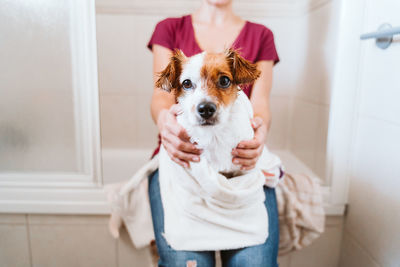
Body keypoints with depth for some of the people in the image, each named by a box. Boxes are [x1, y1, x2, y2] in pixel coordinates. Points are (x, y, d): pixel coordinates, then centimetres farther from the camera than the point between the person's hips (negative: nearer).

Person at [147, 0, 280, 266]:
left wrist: (260, 130, -19)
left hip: (239, 156, 1)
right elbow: (162, 95, 3)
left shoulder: (261, 35, 19)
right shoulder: (169, 28, 17)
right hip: (179, 154, 0)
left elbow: (260, 103, 6)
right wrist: (164, 118, -23)